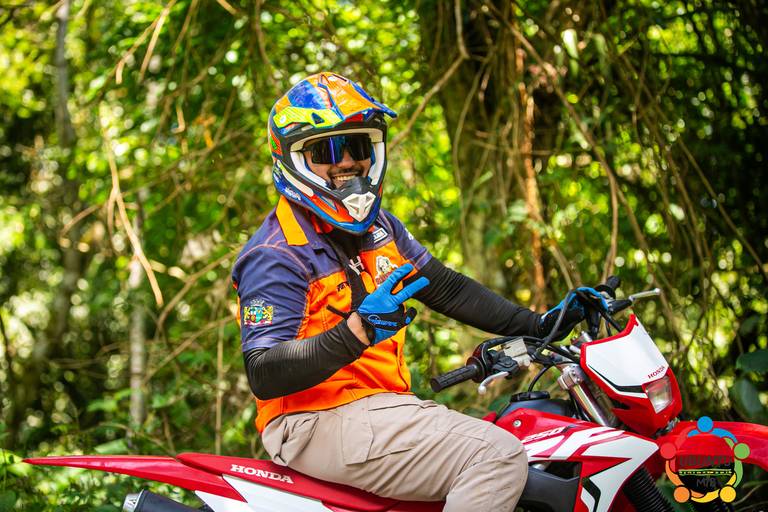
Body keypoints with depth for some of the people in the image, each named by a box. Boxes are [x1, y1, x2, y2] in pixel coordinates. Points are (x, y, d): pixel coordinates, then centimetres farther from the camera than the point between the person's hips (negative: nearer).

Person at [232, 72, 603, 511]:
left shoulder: (378, 226, 13)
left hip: (383, 404, 10)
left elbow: (446, 288, 21)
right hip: (319, 422, -10)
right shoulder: (276, 256, -13)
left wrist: (536, 324, 14)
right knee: (499, 456, -22)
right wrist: (356, 332, -35)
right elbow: (264, 375, -22)